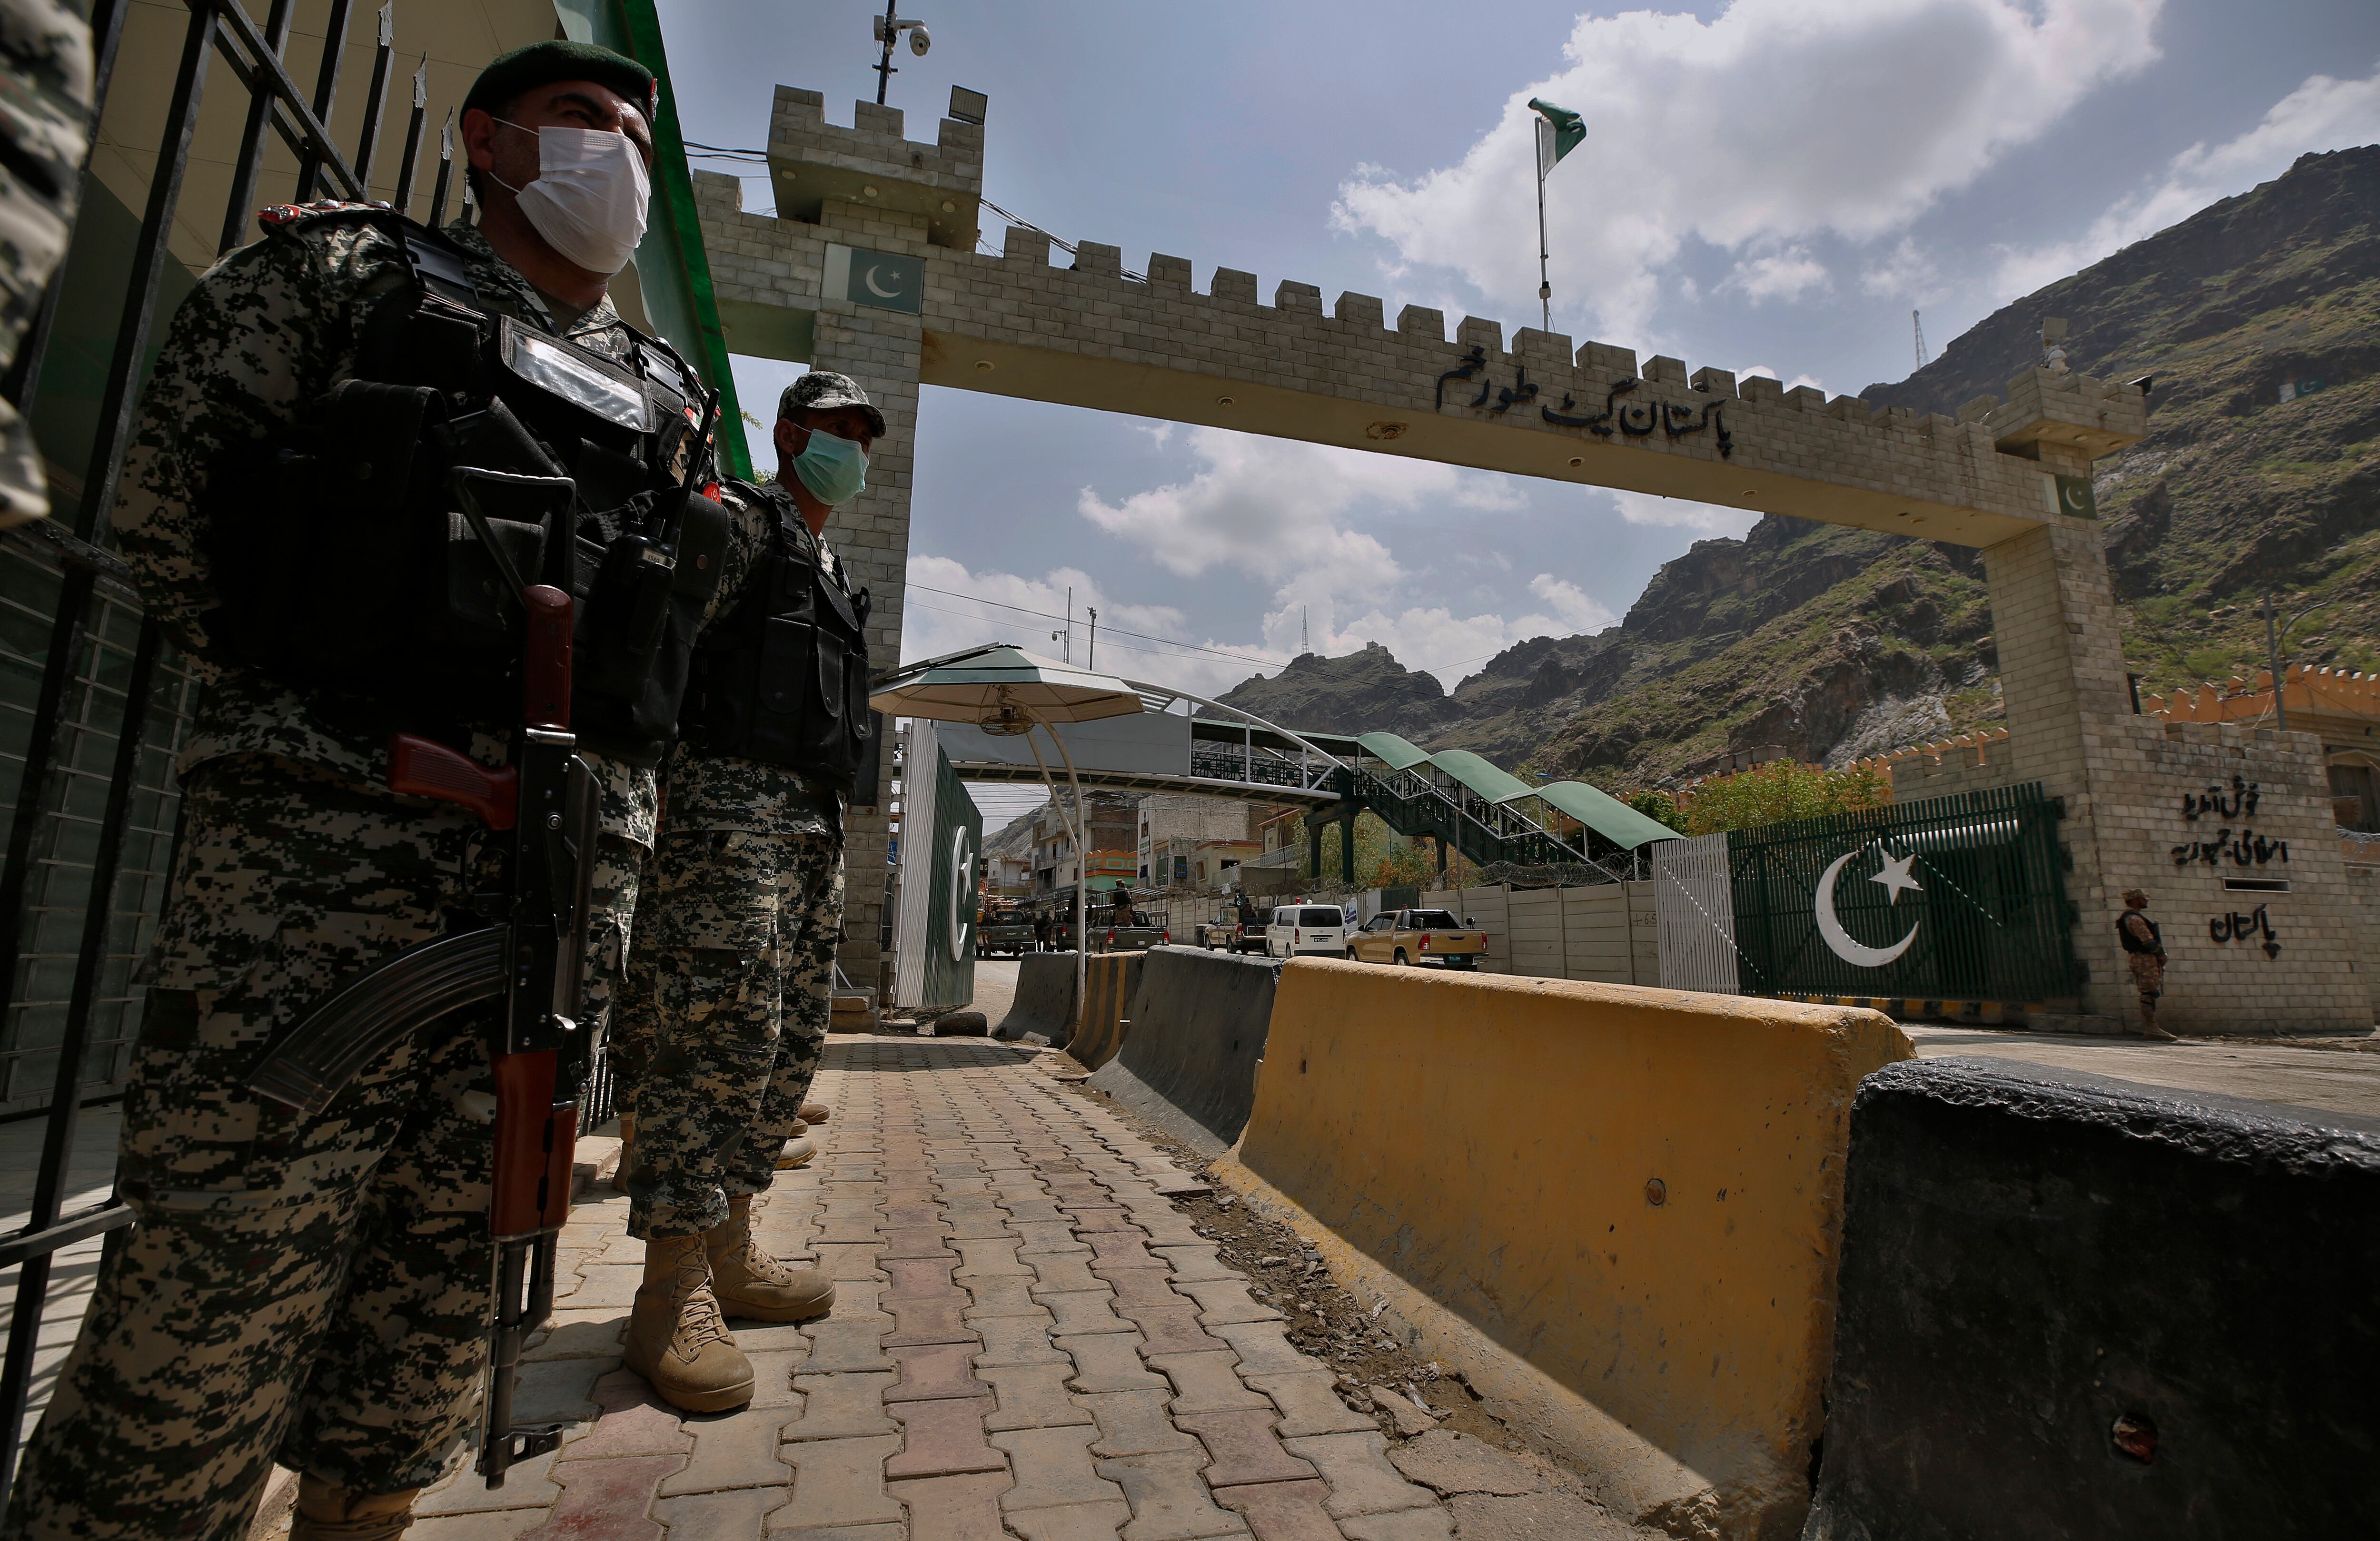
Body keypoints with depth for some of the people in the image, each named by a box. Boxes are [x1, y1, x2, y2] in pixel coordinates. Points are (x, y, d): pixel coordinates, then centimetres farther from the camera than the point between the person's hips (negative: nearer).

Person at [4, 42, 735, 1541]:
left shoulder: (669, 392, 21)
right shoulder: (344, 268, 13)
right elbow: (170, 484, 9)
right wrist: (296, 692, 6)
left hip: (576, 855, 4)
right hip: (334, 821, -3)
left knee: (457, 1258, 10)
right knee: (227, 1256, -2)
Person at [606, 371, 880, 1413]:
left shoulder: (835, 578, 27)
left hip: (813, 817, 9)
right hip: (735, 792, -9)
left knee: (792, 1039, 8)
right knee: (721, 1025, -12)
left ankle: (730, 1254, 20)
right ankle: (673, 1294, -3)